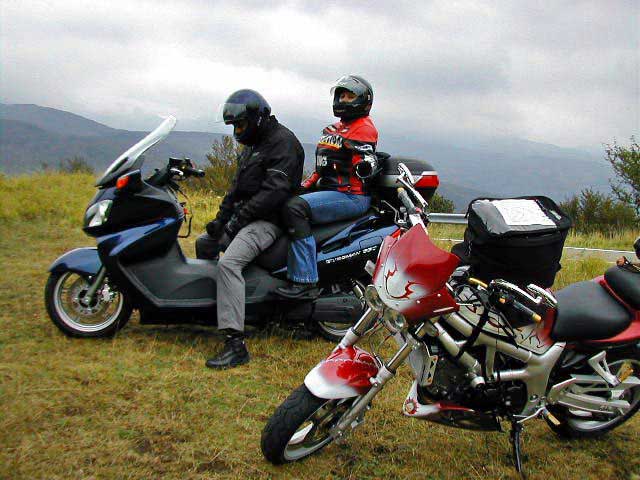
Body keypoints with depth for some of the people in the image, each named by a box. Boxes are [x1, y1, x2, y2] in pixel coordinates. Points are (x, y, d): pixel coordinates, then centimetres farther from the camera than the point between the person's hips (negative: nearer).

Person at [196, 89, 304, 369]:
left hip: (268, 220, -11)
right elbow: (239, 185, 21)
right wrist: (221, 217, 8)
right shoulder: (253, 144, 19)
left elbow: (274, 191, -23)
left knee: (229, 262, -29)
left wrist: (238, 218, -22)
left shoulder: (283, 142, -13)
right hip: (244, 217, 11)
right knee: (205, 243, 20)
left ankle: (236, 345, -32)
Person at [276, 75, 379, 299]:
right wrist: (306, 185, 15)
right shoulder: (336, 128, 24)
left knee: (295, 207, -29)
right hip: (329, 190, 10)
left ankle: (304, 282, -32)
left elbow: (366, 167, -14)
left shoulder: (364, 128, -4)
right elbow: (323, 166, 24)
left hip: (352, 196, -10)